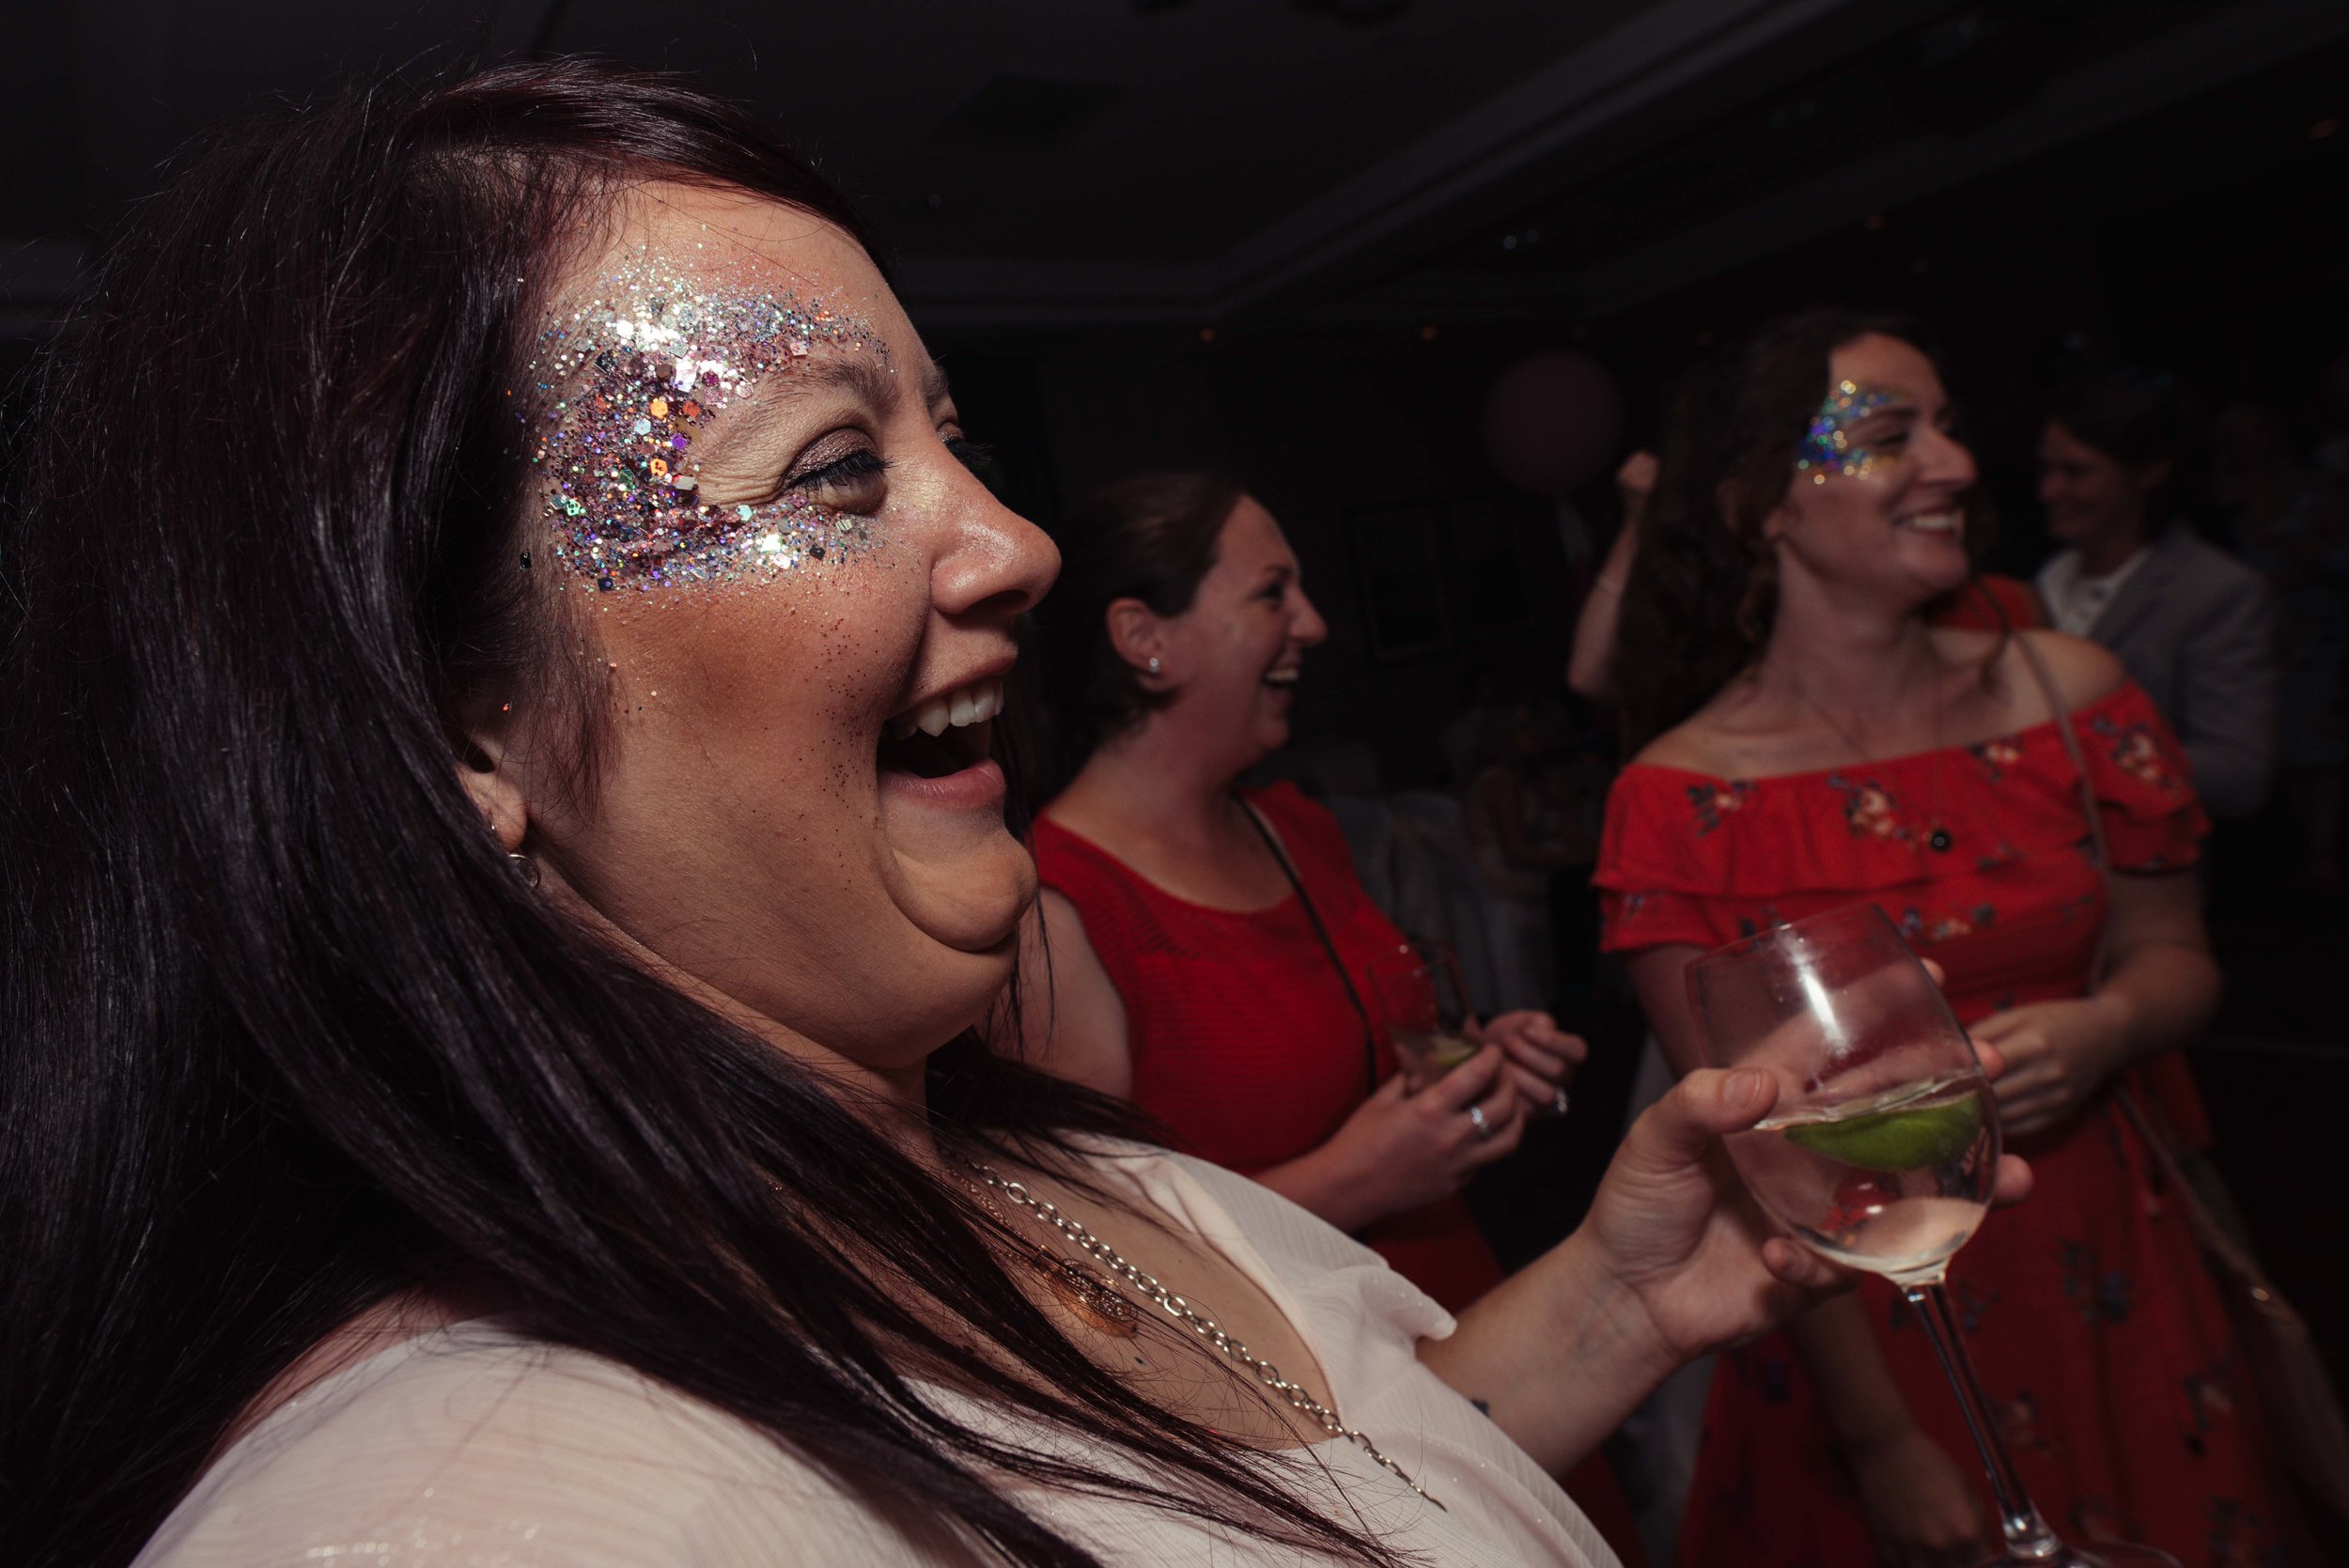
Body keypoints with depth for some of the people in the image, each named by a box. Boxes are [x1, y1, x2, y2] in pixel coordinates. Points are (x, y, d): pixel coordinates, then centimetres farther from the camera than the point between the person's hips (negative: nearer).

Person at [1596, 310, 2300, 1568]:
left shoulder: (2064, 689, -4)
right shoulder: (1682, 794, -16)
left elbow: (2171, 955, 7)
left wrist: (2105, 1027, -16)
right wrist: (1877, 1439, -10)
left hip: (2109, 1279, 4)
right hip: (1865, 1313, -3)